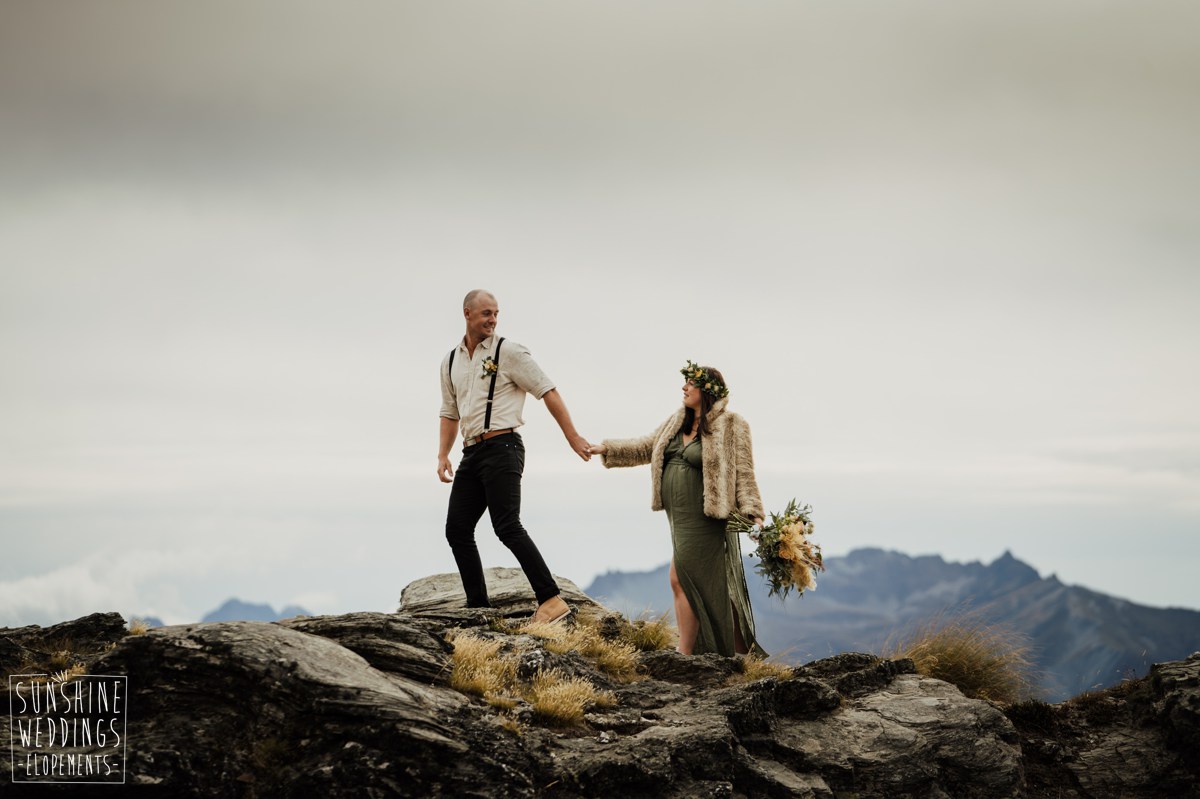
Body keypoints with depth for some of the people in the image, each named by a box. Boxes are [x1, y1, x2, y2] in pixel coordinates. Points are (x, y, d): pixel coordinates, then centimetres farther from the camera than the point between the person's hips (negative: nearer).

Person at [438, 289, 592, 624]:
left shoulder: (508, 352, -3)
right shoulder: (451, 362, 16)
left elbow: (548, 392, -5)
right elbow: (450, 413, 24)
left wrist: (573, 437, -10)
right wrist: (442, 456, 11)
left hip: (502, 448, -7)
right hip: (472, 452, 7)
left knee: (508, 527, -18)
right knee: (457, 528, 4)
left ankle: (551, 601, -19)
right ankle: (478, 607, 11)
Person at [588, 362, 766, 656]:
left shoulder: (730, 426, -7)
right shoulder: (677, 422, 14)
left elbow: (743, 473, -9)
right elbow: (645, 448, 20)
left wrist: (752, 512, -15)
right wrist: (607, 448, 14)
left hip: (704, 519, -7)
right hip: (681, 518, 7)